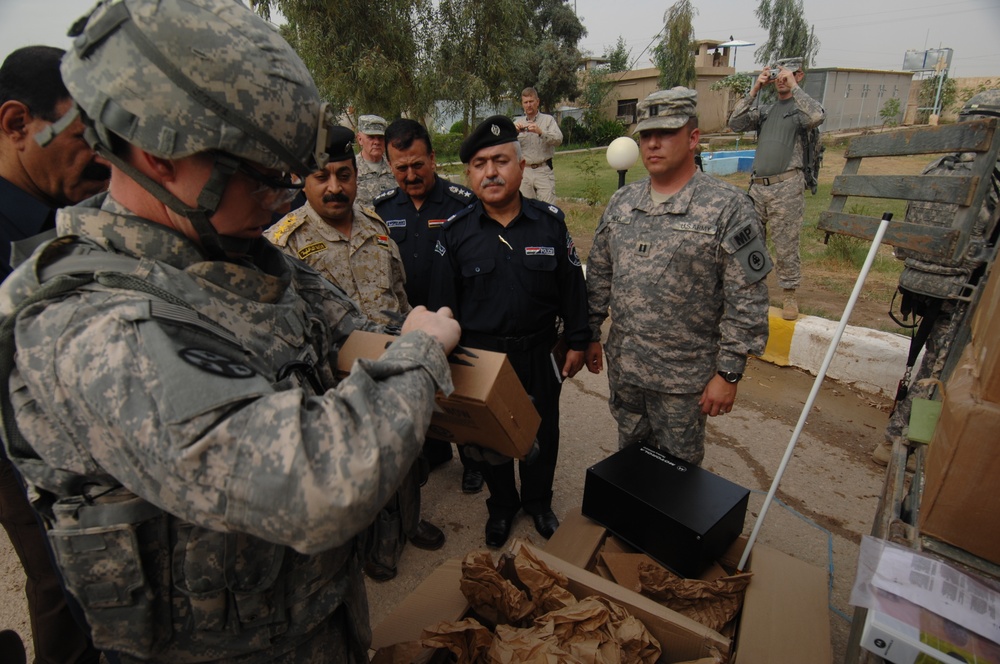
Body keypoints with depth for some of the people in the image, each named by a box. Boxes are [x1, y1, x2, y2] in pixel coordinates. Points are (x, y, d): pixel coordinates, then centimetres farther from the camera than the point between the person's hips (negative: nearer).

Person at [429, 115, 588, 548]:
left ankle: (538, 500, 46)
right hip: (481, 354, 0)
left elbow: (572, 285, 0)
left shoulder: (550, 221, -6)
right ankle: (501, 504, 44)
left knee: (542, 431, 18)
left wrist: (577, 342, 2)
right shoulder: (455, 232, -7)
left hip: (539, 354, 1)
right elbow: (444, 302, -1)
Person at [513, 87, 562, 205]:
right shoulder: (517, 123, 14)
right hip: (524, 172, 2)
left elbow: (558, 140, -7)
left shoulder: (548, 119, 7)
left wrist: (540, 132, -23)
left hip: (544, 170, -2)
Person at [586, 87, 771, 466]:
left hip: (684, 378, -4)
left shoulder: (728, 208, -13)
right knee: (629, 457, 23)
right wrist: (591, 334, 11)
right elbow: (598, 275, 10)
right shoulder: (621, 203, 3)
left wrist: (729, 372, -14)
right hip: (622, 367, 5)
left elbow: (747, 300, -14)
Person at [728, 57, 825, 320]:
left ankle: (789, 295, 7)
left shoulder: (800, 108, 6)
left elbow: (817, 117, -17)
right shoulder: (765, 110, 19)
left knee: (785, 244, -4)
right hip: (758, 185, 5)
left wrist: (793, 87, -9)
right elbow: (735, 124, 6)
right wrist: (754, 91, 0)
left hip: (786, 187, -5)